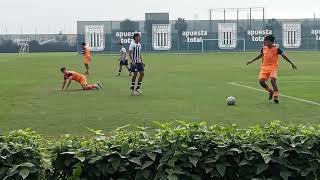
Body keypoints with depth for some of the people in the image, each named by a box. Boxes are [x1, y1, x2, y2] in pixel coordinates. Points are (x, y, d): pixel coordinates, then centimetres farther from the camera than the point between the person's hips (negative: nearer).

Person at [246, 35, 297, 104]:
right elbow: (260, 55, 20)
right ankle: (270, 91, 15)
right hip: (264, 67, 4)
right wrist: (252, 61, 26)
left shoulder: (276, 49, -10)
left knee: (273, 80, -21)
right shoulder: (264, 48, 2)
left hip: (273, 67, -4)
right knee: (261, 81, -11)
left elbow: (284, 56, -8)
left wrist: (291, 63, -10)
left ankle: (276, 97, -13)